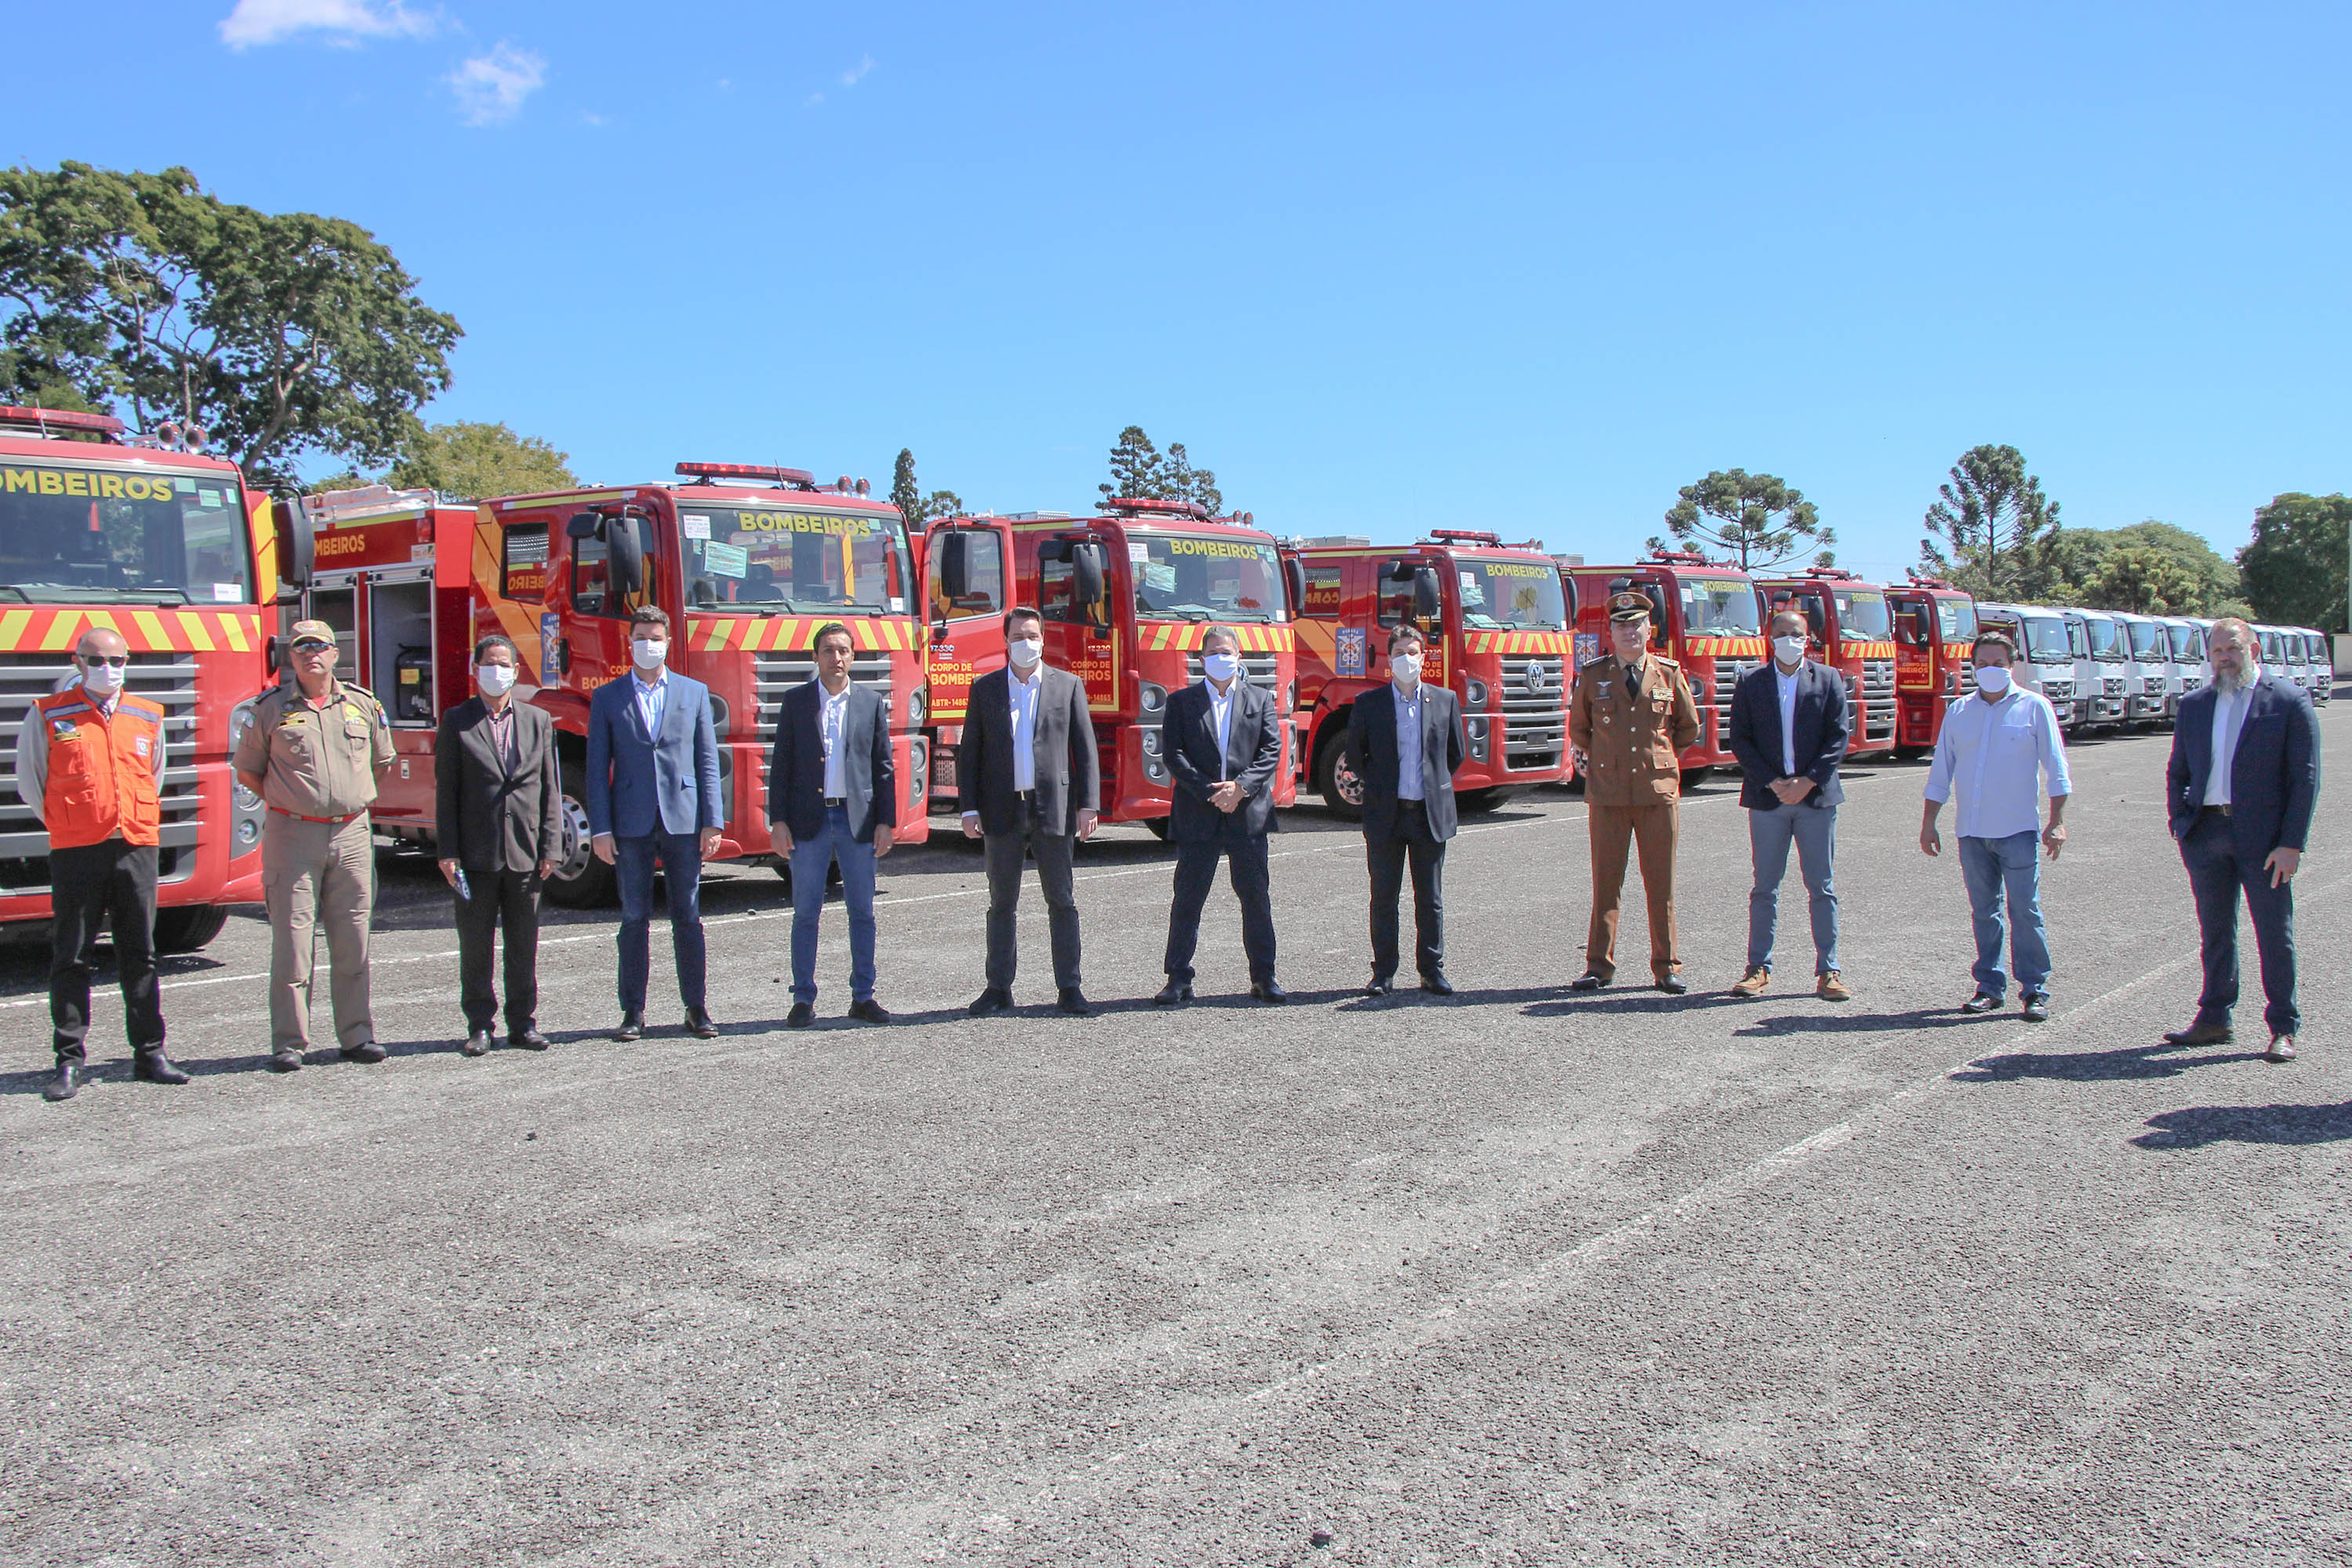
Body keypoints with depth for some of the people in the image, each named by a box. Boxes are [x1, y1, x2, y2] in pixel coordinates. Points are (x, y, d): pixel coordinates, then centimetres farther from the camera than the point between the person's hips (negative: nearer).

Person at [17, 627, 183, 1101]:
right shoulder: (47, 715, 2)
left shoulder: (148, 717, 11)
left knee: (139, 956, 7)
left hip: (137, 848, 3)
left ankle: (150, 1053, 14)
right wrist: (66, 824, 7)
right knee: (71, 959, 1)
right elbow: (29, 781, 7)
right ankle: (69, 1062, 8)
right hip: (75, 853, -2)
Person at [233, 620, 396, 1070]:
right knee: (291, 940, -2)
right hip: (292, 834, -2)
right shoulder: (272, 708, 3)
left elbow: (380, 762, 22)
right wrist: (286, 801, 4)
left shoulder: (363, 704, 8)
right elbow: (247, 770, 11)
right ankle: (289, 1042, 4)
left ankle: (357, 1035, 13)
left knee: (353, 941, 6)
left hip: (352, 834, 2)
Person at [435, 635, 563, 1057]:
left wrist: (551, 847, 1)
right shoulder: (457, 722, 4)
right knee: (475, 945, 4)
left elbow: (550, 788, 8)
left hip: (525, 853, 2)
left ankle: (523, 1023, 15)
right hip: (476, 854, -2)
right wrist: (448, 851, -6)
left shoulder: (538, 721, 10)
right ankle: (480, 1025, 12)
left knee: (524, 944, 7)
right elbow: (446, 791, 1)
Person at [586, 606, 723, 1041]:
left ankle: (696, 1007, 11)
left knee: (689, 917, 4)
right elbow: (597, 768, 5)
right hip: (631, 824, 0)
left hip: (683, 821, 0)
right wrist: (600, 829, -3)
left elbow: (708, 761, 7)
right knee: (635, 918, 4)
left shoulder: (694, 692, 9)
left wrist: (711, 822, -1)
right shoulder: (607, 698, 8)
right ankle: (633, 1011, 10)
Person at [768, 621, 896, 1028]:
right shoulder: (796, 701, 5)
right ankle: (804, 999, 9)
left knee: (862, 911, 4)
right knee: (806, 913, 2)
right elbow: (781, 765, 4)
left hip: (857, 819, 1)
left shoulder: (871, 702, 7)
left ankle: (863, 997, 13)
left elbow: (884, 767, 7)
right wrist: (778, 821, -3)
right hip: (809, 821, -1)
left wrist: (886, 822, 0)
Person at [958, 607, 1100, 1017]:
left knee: (1062, 901, 2)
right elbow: (969, 753, 8)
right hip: (1003, 811, 1)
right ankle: (999, 988, 14)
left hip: (1053, 809, -1)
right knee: (1002, 903, 7)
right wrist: (969, 809, 0)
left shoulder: (1068, 686, 6)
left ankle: (1068, 988, 8)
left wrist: (1087, 804, -3)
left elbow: (1085, 749, 4)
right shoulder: (985, 689, 8)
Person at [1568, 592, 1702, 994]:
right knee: (1606, 881, 2)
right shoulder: (1592, 675, 4)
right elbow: (1578, 728, 19)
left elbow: (1689, 727, 18)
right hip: (1608, 792, 0)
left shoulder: (1669, 673, 6)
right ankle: (1599, 965, 10)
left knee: (1661, 884, 4)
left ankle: (1666, 967, 12)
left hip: (1659, 790, 0)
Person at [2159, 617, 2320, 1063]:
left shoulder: (2289, 700, -3)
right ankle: (2214, 1020, 22)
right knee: (2215, 933, 12)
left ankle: (2284, 1029, 12)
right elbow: (2177, 772, 18)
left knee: (2275, 935, 2)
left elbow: (2305, 777, -6)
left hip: (2263, 836, -4)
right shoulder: (2194, 705, 10)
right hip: (2207, 832, 4)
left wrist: (2292, 843, -11)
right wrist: (2180, 825, 5)